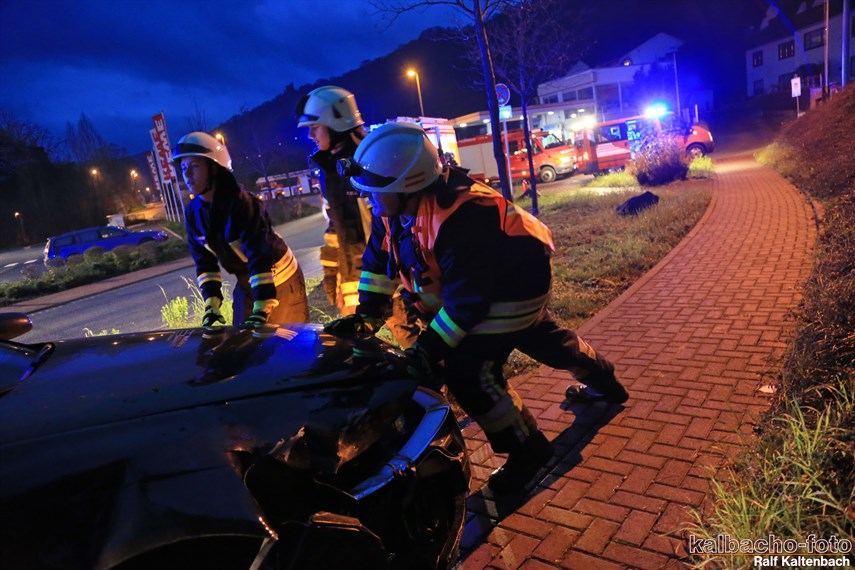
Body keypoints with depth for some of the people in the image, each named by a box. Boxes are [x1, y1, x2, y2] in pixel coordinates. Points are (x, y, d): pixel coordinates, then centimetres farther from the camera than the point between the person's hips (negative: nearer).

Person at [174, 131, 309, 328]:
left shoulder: (242, 203, -28)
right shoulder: (193, 212, -7)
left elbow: (260, 257, -34)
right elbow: (205, 263, -4)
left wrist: (261, 311, -40)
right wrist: (212, 305, -14)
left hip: (280, 281, -6)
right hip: (246, 285, 6)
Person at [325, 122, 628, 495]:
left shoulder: (459, 219, -39)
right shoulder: (395, 207, -12)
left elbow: (469, 298, -35)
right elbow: (379, 258, -2)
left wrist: (430, 346, -33)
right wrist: (366, 314, -10)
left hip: (514, 285, -9)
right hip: (483, 278, 9)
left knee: (467, 369, -17)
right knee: (539, 336, 27)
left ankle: (527, 449, 4)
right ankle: (602, 379, 55)